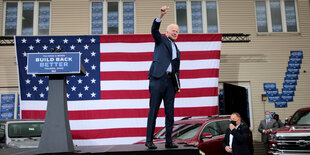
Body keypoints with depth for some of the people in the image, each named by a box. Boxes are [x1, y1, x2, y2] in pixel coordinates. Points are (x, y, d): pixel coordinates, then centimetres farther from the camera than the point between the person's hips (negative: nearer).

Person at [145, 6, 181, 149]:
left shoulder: (177, 50, 26)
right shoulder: (161, 40, 12)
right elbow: (154, 29, -9)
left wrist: (178, 85, 13)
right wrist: (161, 15, -23)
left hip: (170, 82, 6)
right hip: (158, 79, -6)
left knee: (170, 113, 5)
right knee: (153, 111, -5)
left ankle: (168, 141, 12)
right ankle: (149, 140, -1)